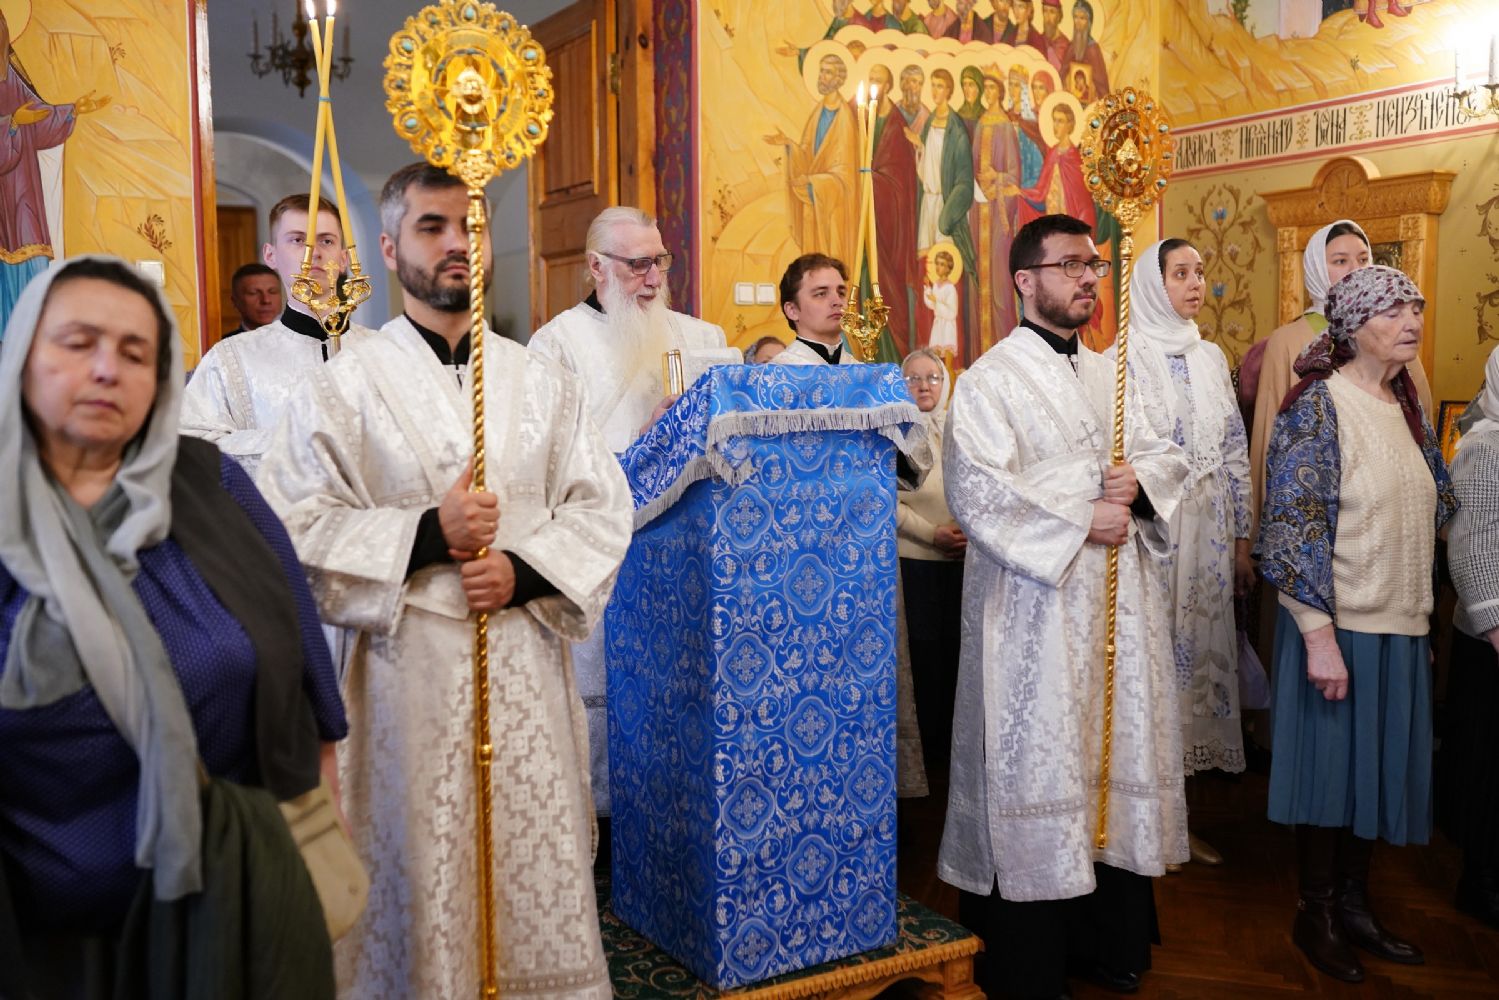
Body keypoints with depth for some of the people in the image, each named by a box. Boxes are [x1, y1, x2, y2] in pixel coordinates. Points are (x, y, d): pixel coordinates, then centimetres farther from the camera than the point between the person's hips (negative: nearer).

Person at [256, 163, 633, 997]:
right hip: (411, 664, -2)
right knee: (423, 870, 5)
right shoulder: (345, 386, 0)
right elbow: (296, 526, -5)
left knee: (539, 865, 8)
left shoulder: (542, 381, 9)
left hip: (528, 655, 3)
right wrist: (429, 535, -14)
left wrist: (522, 570, -9)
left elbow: (603, 505, 7)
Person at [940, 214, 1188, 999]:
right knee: (1036, 771, -1)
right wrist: (1080, 521, -17)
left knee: (1120, 755, 11)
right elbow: (975, 491, -18)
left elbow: (1166, 456, 16)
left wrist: (1139, 481, -7)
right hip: (1036, 610, -7)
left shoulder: (1110, 375, 16)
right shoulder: (990, 380, -6)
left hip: (1120, 601, 7)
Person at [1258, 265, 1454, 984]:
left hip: (1400, 626, 7)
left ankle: (1354, 904, 29)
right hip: (1339, 625, -7)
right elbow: (1294, 524, -18)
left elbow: (1434, 504, 19)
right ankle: (1315, 914, 20)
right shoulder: (1318, 405, -13)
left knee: (1379, 765, 14)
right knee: (1331, 762, 4)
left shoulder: (1406, 404, 9)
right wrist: (1319, 634, -21)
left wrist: (1419, 613, 12)